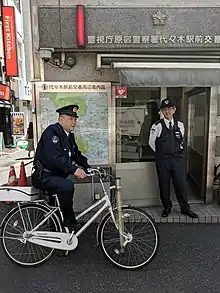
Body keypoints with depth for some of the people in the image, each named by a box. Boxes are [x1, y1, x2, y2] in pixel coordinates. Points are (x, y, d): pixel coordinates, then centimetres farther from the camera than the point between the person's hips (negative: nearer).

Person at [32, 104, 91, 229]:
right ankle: (69, 221, -12)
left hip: (56, 175, 10)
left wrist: (89, 168, 0)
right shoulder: (51, 131, -17)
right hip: (44, 176, -10)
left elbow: (77, 154, 13)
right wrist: (74, 169, -37)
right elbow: (55, 157, -30)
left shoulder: (69, 135, 11)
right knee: (67, 186, -30)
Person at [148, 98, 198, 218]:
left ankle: (185, 208, 24)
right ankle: (167, 207, 27)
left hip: (177, 158, 2)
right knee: (164, 185, 8)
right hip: (162, 160, -2)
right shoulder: (157, 126, -7)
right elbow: (151, 142, 2)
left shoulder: (180, 125, 5)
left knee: (181, 184, 6)